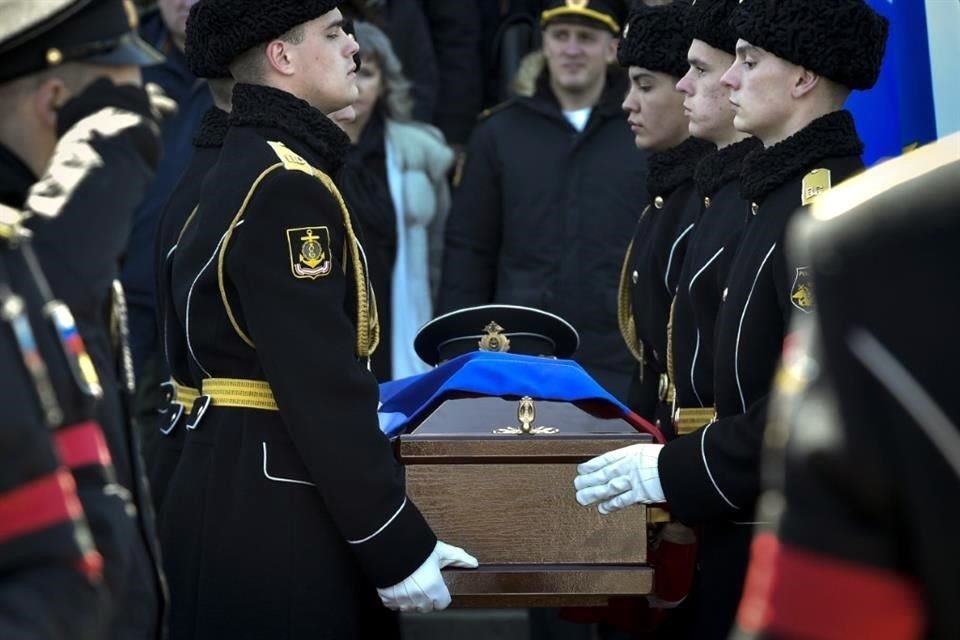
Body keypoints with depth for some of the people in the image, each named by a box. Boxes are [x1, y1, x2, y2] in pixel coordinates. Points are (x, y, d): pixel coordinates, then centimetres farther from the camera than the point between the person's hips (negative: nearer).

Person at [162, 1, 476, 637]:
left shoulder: (246, 169, 14)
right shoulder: (287, 187, -17)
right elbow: (323, 391, -21)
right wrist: (398, 550, -17)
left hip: (241, 487, 10)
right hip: (272, 508, -10)